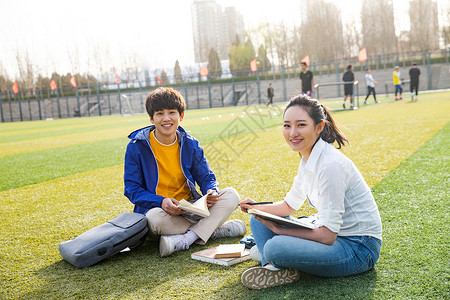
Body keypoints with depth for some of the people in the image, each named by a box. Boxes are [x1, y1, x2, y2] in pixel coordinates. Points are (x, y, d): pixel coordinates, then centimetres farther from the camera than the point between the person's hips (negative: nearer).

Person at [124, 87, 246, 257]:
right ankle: (214, 230, -20)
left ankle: (185, 240, -31)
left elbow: (206, 177, 10)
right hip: (158, 209, -3)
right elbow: (132, 188, -7)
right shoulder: (136, 147, -6)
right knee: (155, 218, -39)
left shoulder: (190, 145, 4)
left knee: (231, 195, -15)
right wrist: (161, 202, -25)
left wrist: (211, 191, -16)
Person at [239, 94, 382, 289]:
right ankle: (272, 267, -10)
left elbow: (327, 235, -25)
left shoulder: (331, 164, -25)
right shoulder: (308, 160, 4)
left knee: (276, 248, -32)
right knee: (258, 220, 9)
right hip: (335, 234, 10)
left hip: (359, 247, -9)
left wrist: (278, 230, -16)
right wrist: (256, 207, 0)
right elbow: (289, 205, 17)